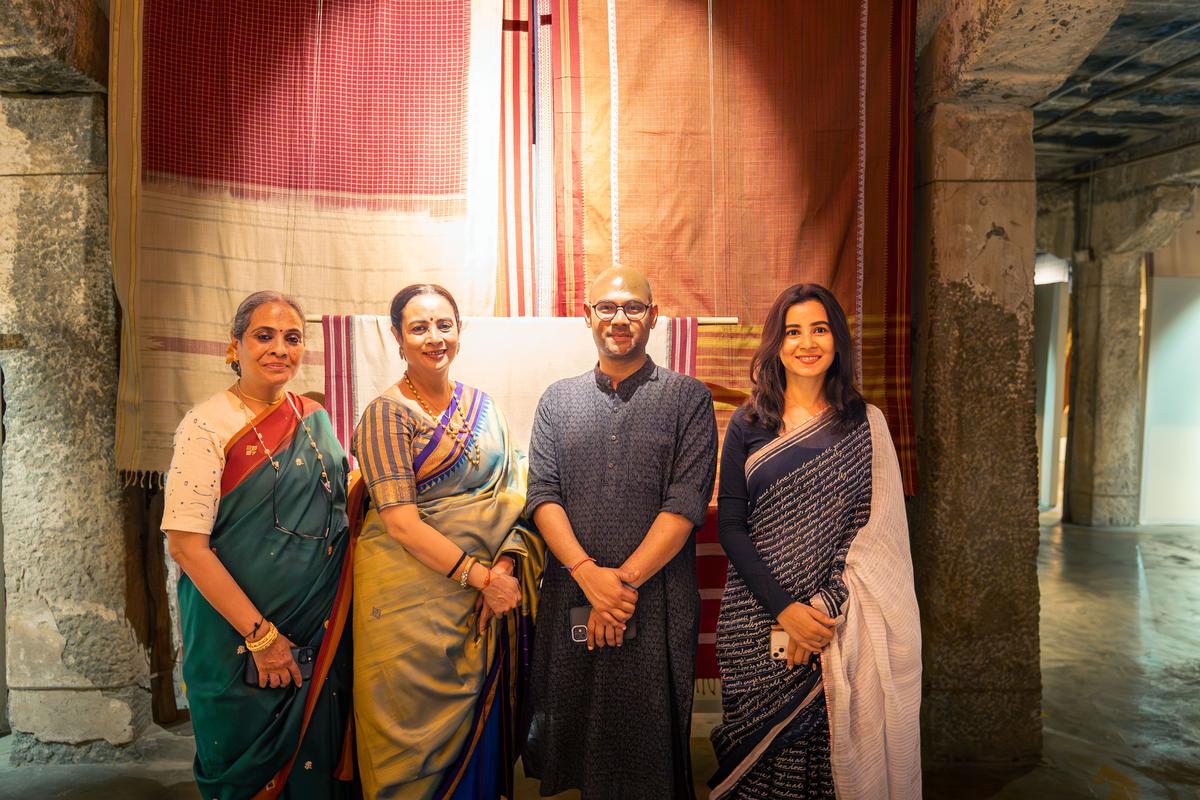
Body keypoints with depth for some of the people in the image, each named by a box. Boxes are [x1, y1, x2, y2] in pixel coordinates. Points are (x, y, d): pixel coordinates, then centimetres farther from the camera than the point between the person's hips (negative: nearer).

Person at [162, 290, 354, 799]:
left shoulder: (315, 419, 4)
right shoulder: (208, 426, -12)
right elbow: (186, 544, -17)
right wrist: (261, 635, -18)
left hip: (321, 630, 5)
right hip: (238, 636, -4)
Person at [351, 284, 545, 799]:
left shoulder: (483, 407, 7)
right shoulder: (386, 414, -8)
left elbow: (513, 492, 5)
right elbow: (401, 523, -15)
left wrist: (506, 566, -11)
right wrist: (481, 575, -18)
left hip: (486, 589, 5)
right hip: (411, 589, -4)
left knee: (476, 724, 15)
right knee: (415, 725, 8)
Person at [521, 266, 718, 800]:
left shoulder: (688, 398, 1)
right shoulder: (558, 400, 9)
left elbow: (686, 502, -8)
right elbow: (542, 494, 1)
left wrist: (625, 581, -14)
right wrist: (589, 573, -13)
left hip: (657, 600, -2)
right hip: (570, 596, 3)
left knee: (648, 742, 9)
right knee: (570, 729, 14)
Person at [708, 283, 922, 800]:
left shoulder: (865, 423, 3)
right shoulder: (748, 424, 2)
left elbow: (875, 528, -2)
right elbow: (730, 527, -2)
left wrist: (824, 607, -13)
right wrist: (785, 608, -12)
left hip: (839, 620, 0)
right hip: (758, 619, 0)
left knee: (833, 750, 8)